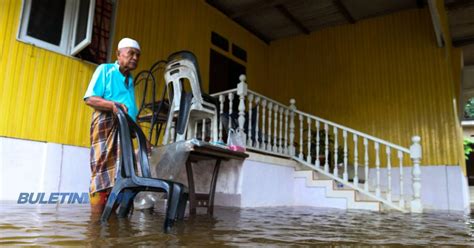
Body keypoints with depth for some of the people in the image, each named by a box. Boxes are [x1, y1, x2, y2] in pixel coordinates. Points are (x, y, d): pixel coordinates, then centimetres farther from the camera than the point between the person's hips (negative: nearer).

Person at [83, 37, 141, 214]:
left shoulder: (130, 79, 24)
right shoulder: (105, 69, 5)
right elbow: (89, 99, -6)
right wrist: (113, 104, -22)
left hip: (124, 130, 7)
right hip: (106, 125, -6)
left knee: (119, 175, 1)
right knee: (103, 172, -12)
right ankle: (97, 216, -10)